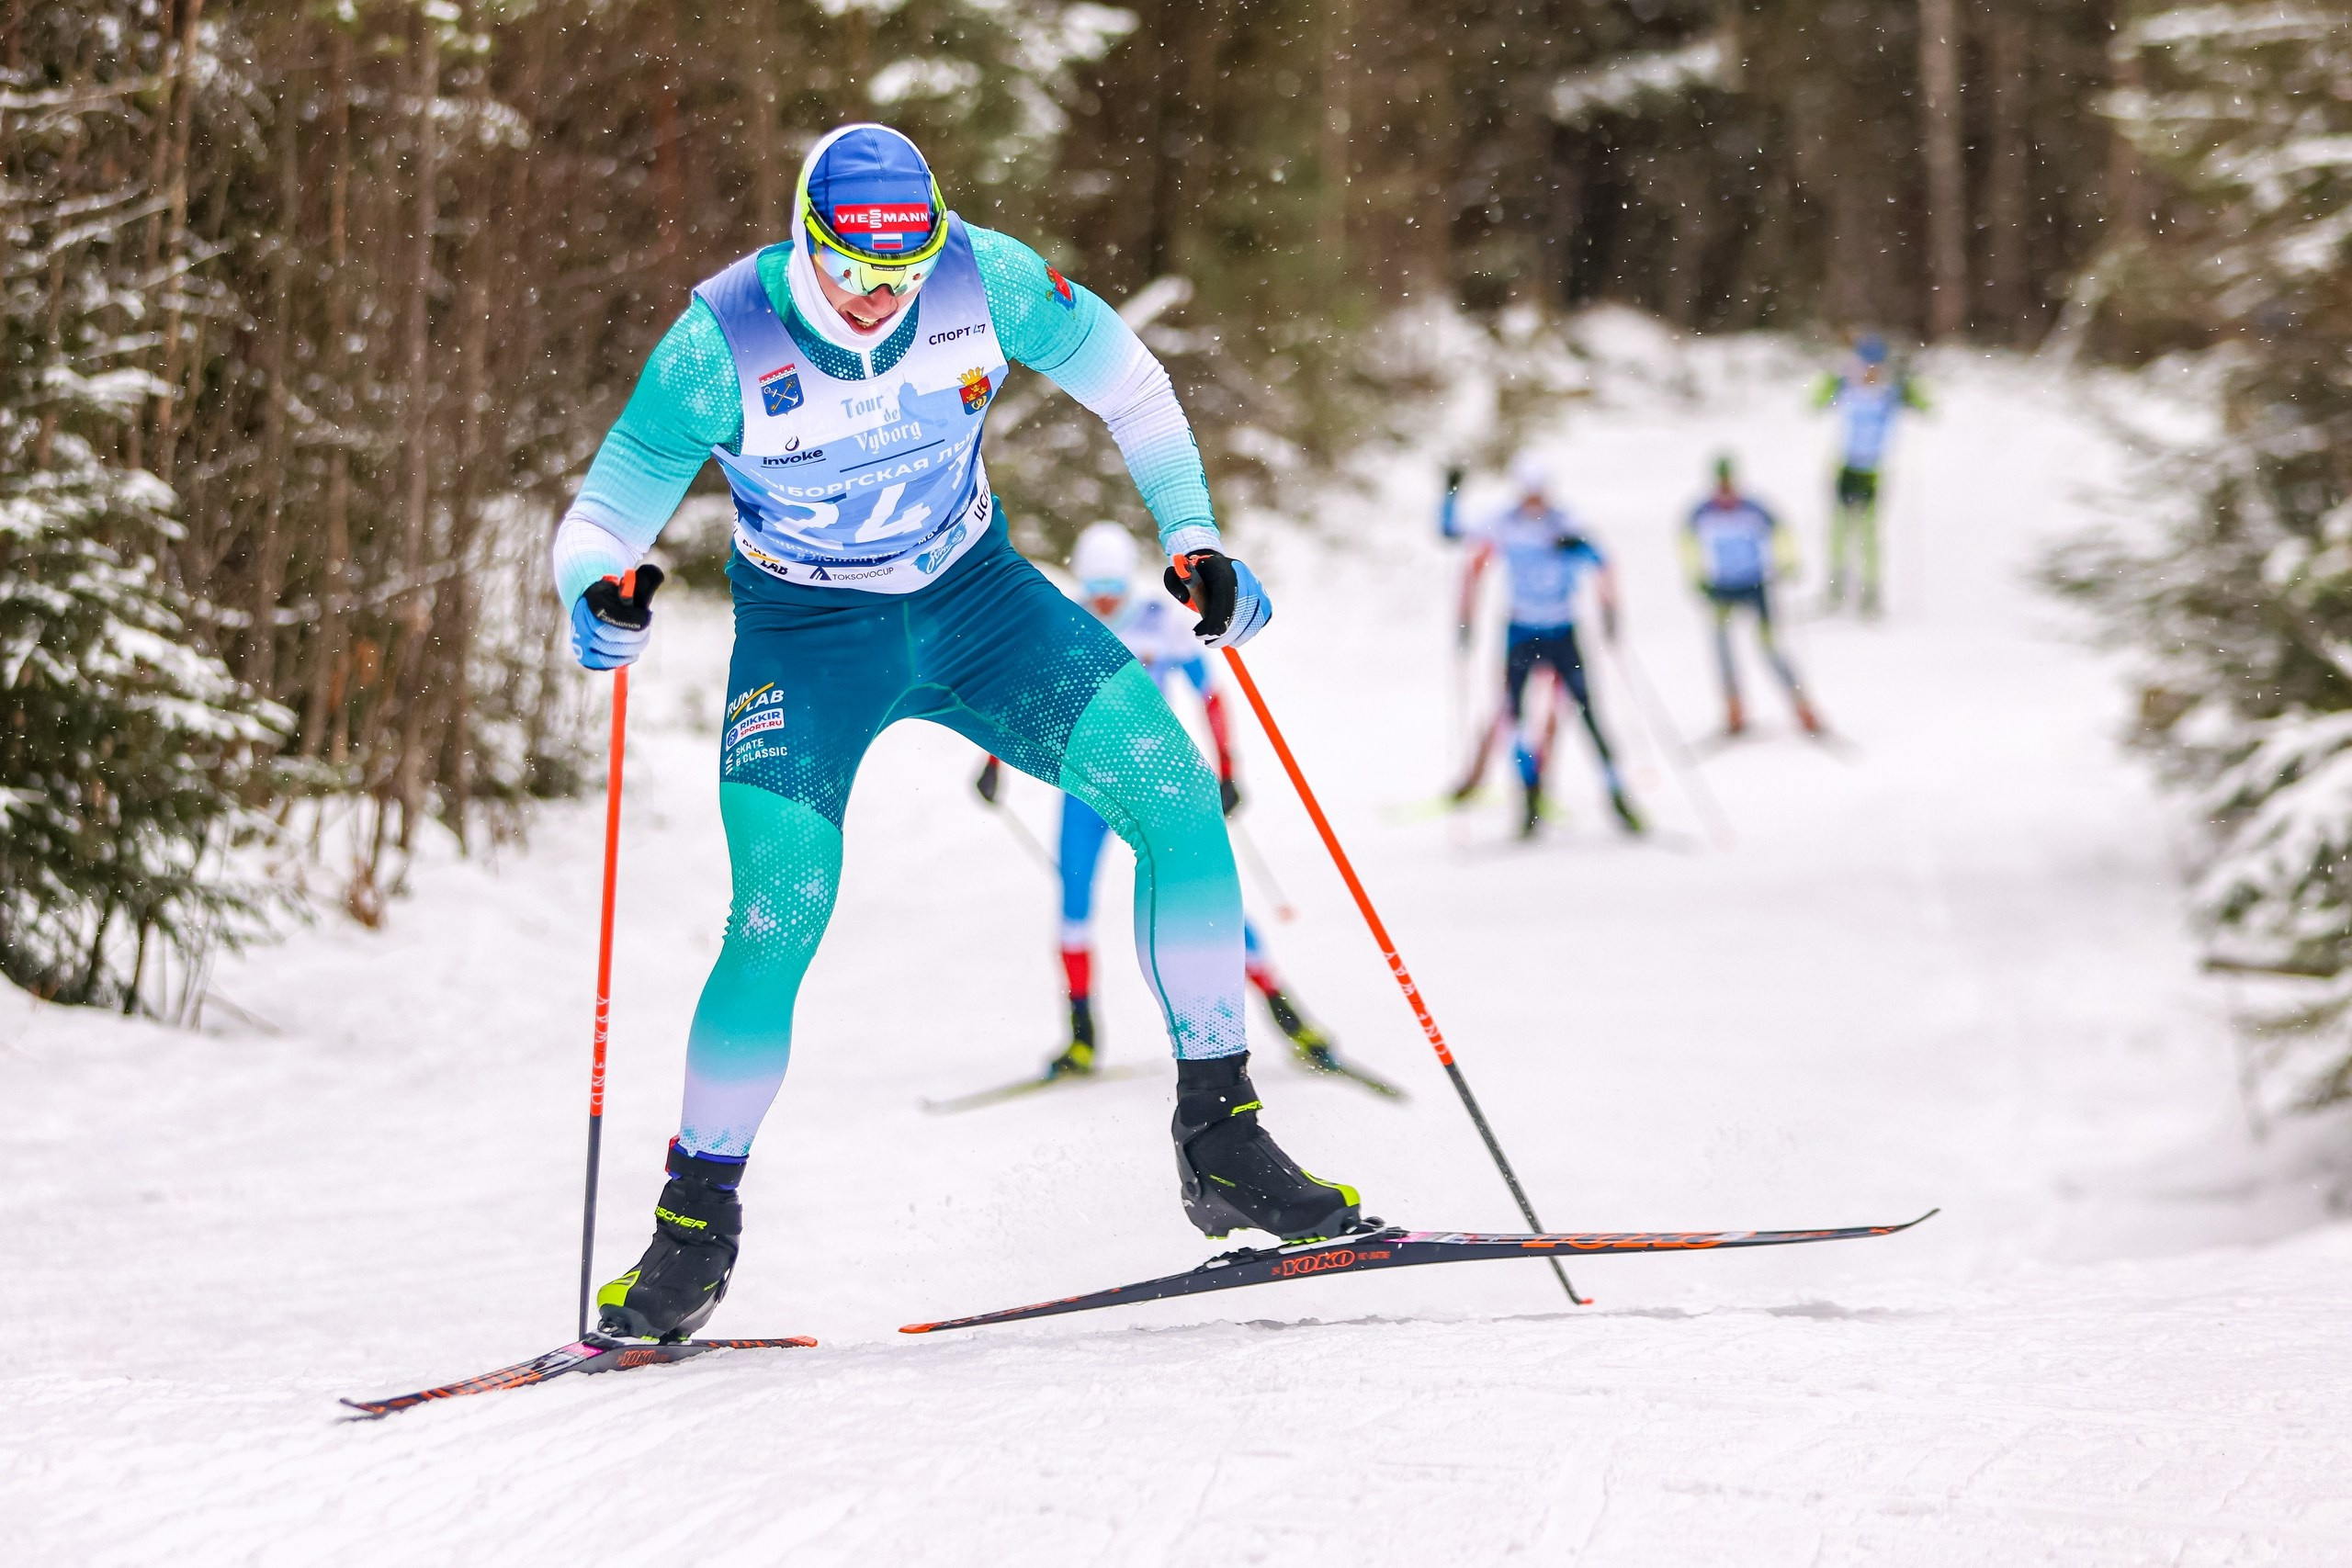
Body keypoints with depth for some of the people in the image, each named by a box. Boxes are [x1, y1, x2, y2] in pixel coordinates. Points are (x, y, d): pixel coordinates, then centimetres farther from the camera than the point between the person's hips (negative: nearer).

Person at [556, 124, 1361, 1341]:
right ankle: (695, 1227, 1)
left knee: (1177, 800, -15)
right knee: (778, 922, -20)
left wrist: (1191, 537, -5)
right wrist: (600, 593, -40)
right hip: (806, 636, -3)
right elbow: (600, 519, -17)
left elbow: (1122, 376, 2)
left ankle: (1220, 1140, -4)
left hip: (974, 598, 3)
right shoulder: (722, 343, -23)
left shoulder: (984, 279, -18)